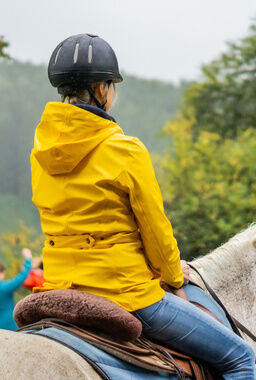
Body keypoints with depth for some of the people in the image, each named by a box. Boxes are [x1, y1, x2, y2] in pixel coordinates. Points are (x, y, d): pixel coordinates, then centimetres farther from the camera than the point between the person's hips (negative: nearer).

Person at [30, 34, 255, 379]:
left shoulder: (40, 147, 5)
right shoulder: (125, 150, -16)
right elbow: (155, 228, -8)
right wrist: (173, 272, 12)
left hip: (58, 286, 8)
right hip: (125, 292, -7)